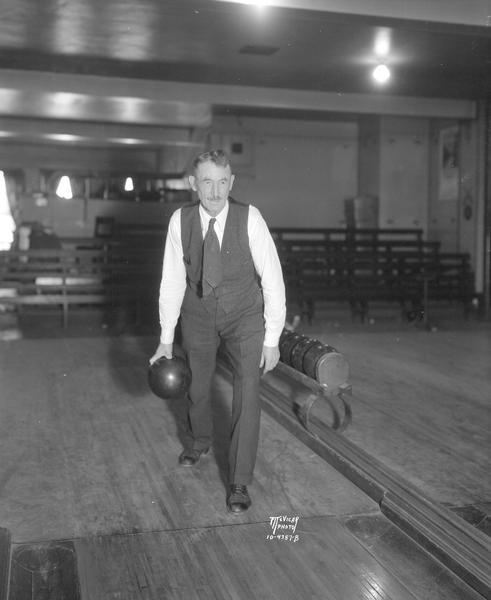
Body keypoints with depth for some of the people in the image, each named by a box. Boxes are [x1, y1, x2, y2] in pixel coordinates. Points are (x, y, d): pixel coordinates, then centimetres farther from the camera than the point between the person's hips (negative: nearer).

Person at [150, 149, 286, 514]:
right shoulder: (180, 220, -18)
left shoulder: (250, 219, -24)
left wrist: (272, 340, -16)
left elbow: (272, 279, -18)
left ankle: (240, 482, 4)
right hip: (198, 315, 3)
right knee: (197, 386, 21)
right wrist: (166, 340, -5)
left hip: (245, 317, -2)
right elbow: (172, 281, -9)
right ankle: (199, 440, 52)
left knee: (248, 393, -12)